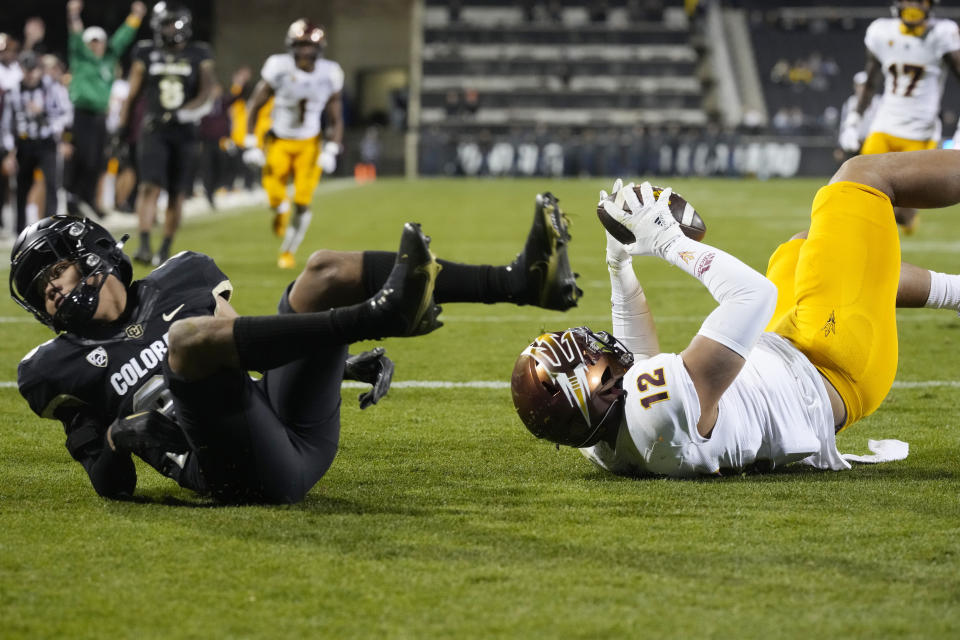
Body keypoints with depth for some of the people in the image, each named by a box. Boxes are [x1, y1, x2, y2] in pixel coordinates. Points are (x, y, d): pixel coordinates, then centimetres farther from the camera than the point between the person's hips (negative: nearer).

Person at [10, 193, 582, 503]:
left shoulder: (180, 281, 25)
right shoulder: (62, 367, 15)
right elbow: (113, 485, 13)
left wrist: (345, 362, 13)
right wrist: (121, 435, -9)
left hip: (303, 431, 5)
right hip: (247, 473, -5)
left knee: (326, 273, -3)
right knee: (188, 336, -28)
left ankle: (522, 281, -21)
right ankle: (380, 313, -43)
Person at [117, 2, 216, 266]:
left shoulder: (199, 56, 4)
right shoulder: (146, 55, 5)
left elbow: (205, 95, -3)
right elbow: (133, 96, 10)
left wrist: (180, 114, -19)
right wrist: (122, 131, 8)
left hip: (185, 134, 1)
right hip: (153, 132, -1)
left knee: (177, 195, 4)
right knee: (150, 186, -17)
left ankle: (166, 249, 16)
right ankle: (144, 246, -24)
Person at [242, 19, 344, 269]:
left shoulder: (329, 75, -8)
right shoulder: (278, 68, -15)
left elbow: (335, 119, 3)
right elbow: (254, 106, -4)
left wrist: (331, 152, -8)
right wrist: (250, 144, -8)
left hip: (309, 144, 1)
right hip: (279, 141, -1)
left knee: (303, 203, -7)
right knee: (275, 195, -13)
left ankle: (288, 252, 14)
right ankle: (281, 211, 27)